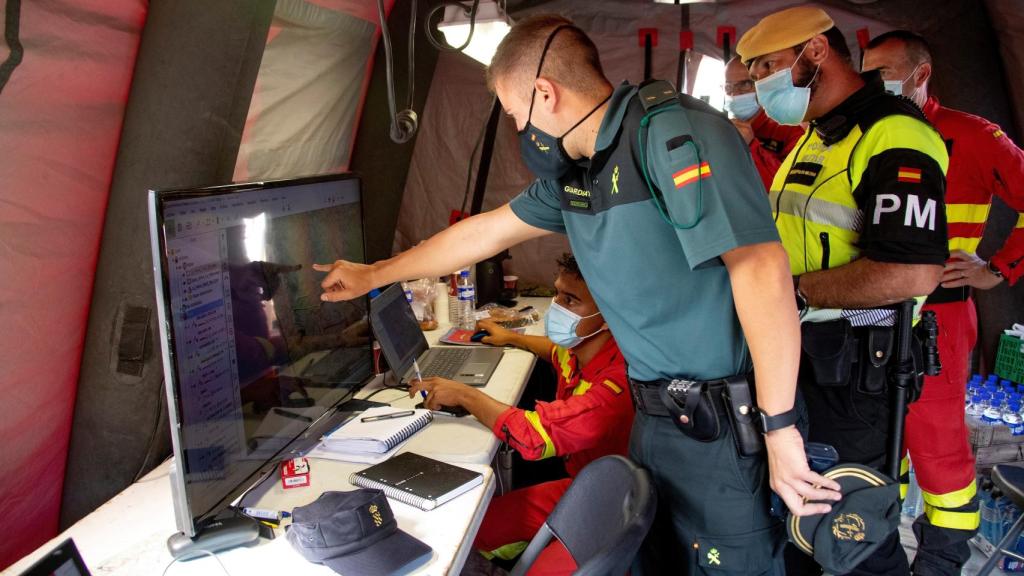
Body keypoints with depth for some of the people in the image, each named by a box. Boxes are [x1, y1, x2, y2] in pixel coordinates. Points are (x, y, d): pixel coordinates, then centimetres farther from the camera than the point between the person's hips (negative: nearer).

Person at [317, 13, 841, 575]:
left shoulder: (672, 132, -19)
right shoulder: (572, 170, 9)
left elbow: (761, 269, -26)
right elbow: (489, 231, 20)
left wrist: (780, 427, -23)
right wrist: (372, 275, 28)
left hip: (723, 427, -8)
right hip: (653, 416, 8)